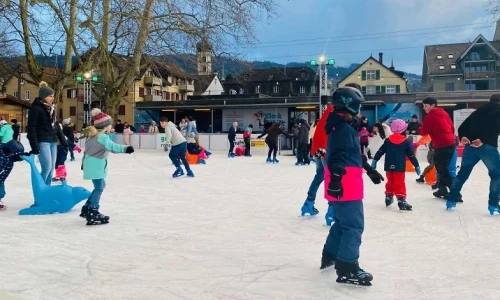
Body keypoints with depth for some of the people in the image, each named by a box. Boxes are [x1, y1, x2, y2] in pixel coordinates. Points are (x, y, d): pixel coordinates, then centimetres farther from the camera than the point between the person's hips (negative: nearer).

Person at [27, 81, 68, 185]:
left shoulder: (52, 108, 15)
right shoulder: (36, 108, -8)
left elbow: (57, 126, 20)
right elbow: (31, 128, -12)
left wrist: (64, 142, 16)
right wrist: (34, 146, -18)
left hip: (53, 142, 8)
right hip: (43, 142, -8)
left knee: (51, 168, 8)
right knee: (47, 168, -12)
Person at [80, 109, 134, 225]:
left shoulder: (93, 134, 14)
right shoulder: (102, 137, -17)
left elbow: (88, 148, 25)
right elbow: (112, 146, -37)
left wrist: (84, 162, 36)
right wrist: (125, 148, -53)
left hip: (92, 164, 10)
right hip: (95, 165, -10)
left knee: (101, 185, 20)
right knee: (99, 188, -9)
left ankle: (87, 209, 28)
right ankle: (92, 214, -12)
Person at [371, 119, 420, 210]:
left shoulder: (388, 140, 7)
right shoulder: (406, 142, -1)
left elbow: (380, 151, 7)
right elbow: (411, 155, 2)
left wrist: (375, 160, 12)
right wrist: (416, 166, 10)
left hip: (389, 166, 4)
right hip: (400, 167, -4)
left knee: (390, 182, 19)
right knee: (400, 183, -5)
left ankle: (389, 197, 28)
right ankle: (401, 200, -11)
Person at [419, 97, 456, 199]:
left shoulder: (430, 116, -8)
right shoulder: (444, 113, 16)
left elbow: (424, 132, -7)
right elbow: (452, 128, 19)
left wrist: (419, 129, 13)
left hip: (442, 146, -9)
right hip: (451, 144, 9)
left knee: (442, 169, -5)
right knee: (442, 168, 17)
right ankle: (442, 190, 22)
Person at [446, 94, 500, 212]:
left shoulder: (479, 110, 25)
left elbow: (463, 126, 15)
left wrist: (463, 137, 1)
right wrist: (483, 140, -16)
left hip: (470, 145, 5)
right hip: (488, 146, -5)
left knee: (463, 173, 15)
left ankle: (451, 200, 17)